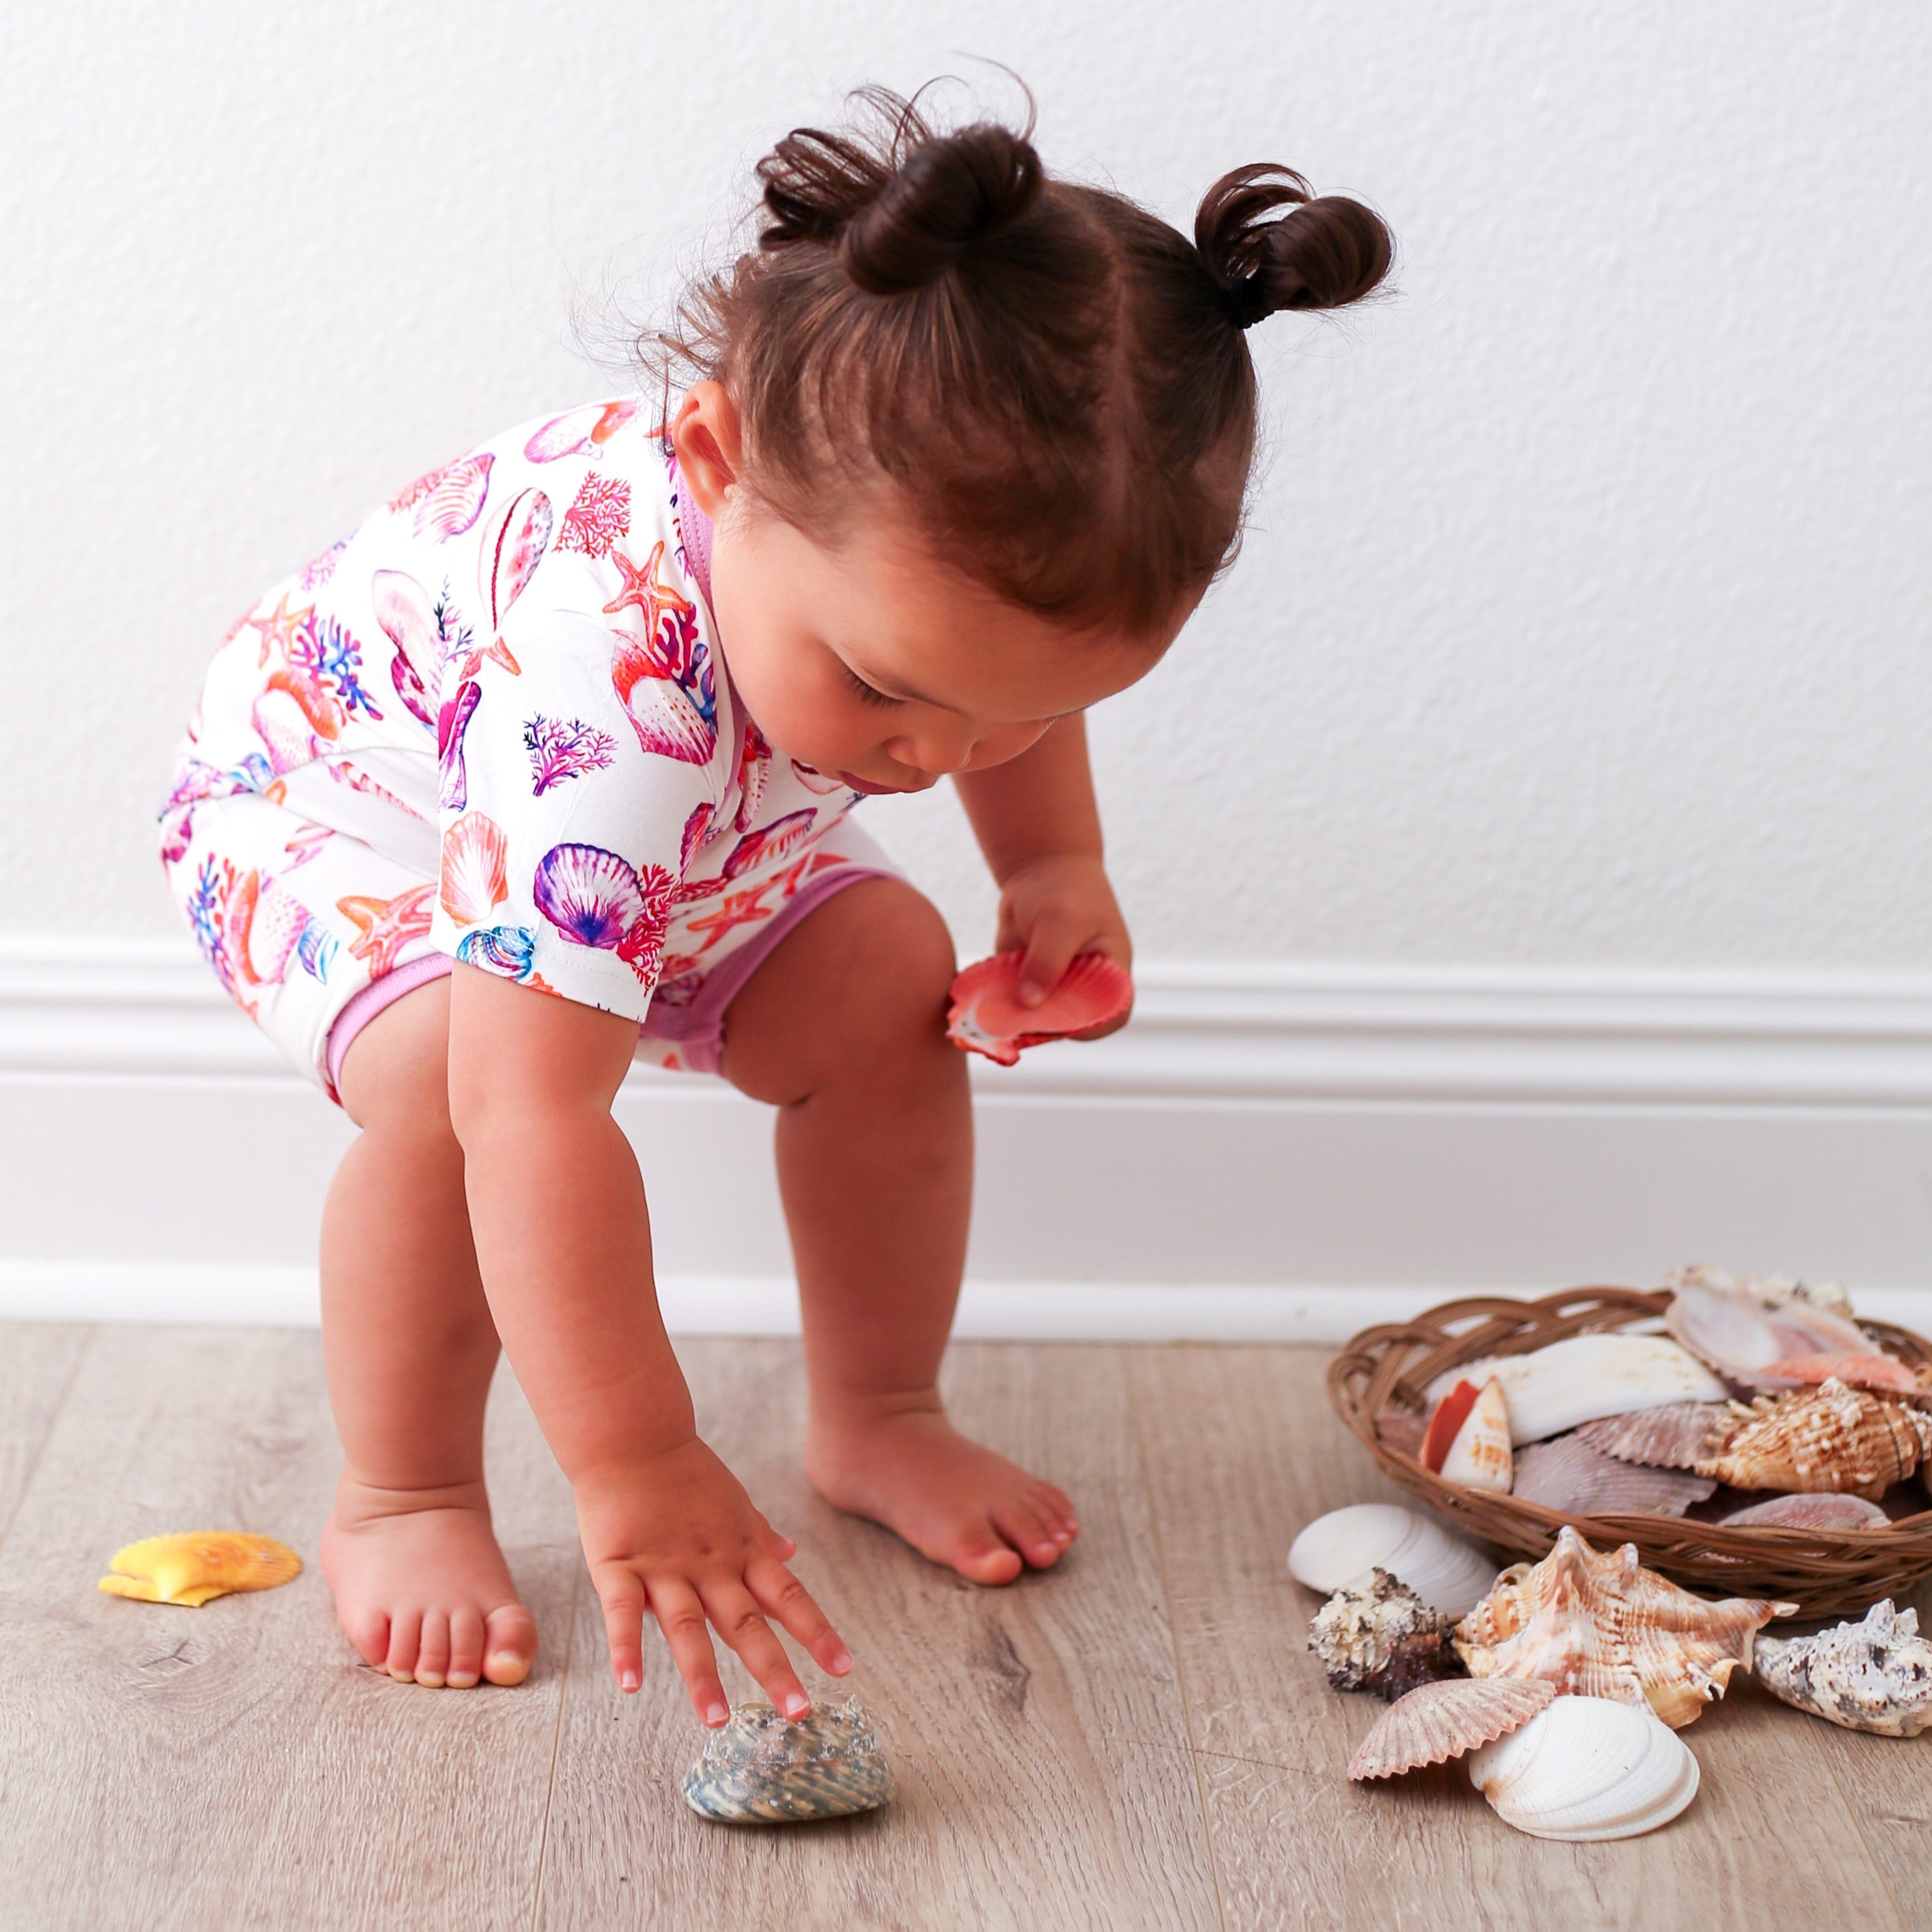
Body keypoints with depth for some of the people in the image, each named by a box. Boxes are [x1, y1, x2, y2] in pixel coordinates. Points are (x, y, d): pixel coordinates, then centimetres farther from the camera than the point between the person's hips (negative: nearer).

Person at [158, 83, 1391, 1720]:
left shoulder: (945, 522, -29)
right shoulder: (611, 679, -51)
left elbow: (1030, 665, 1)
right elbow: (537, 1115, -49)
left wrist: (1054, 870, -12)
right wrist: (634, 1473, -45)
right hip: (326, 790, -6)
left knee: (887, 994, -9)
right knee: (448, 1073, -32)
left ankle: (878, 1419, 13)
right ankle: (402, 1498, -8)